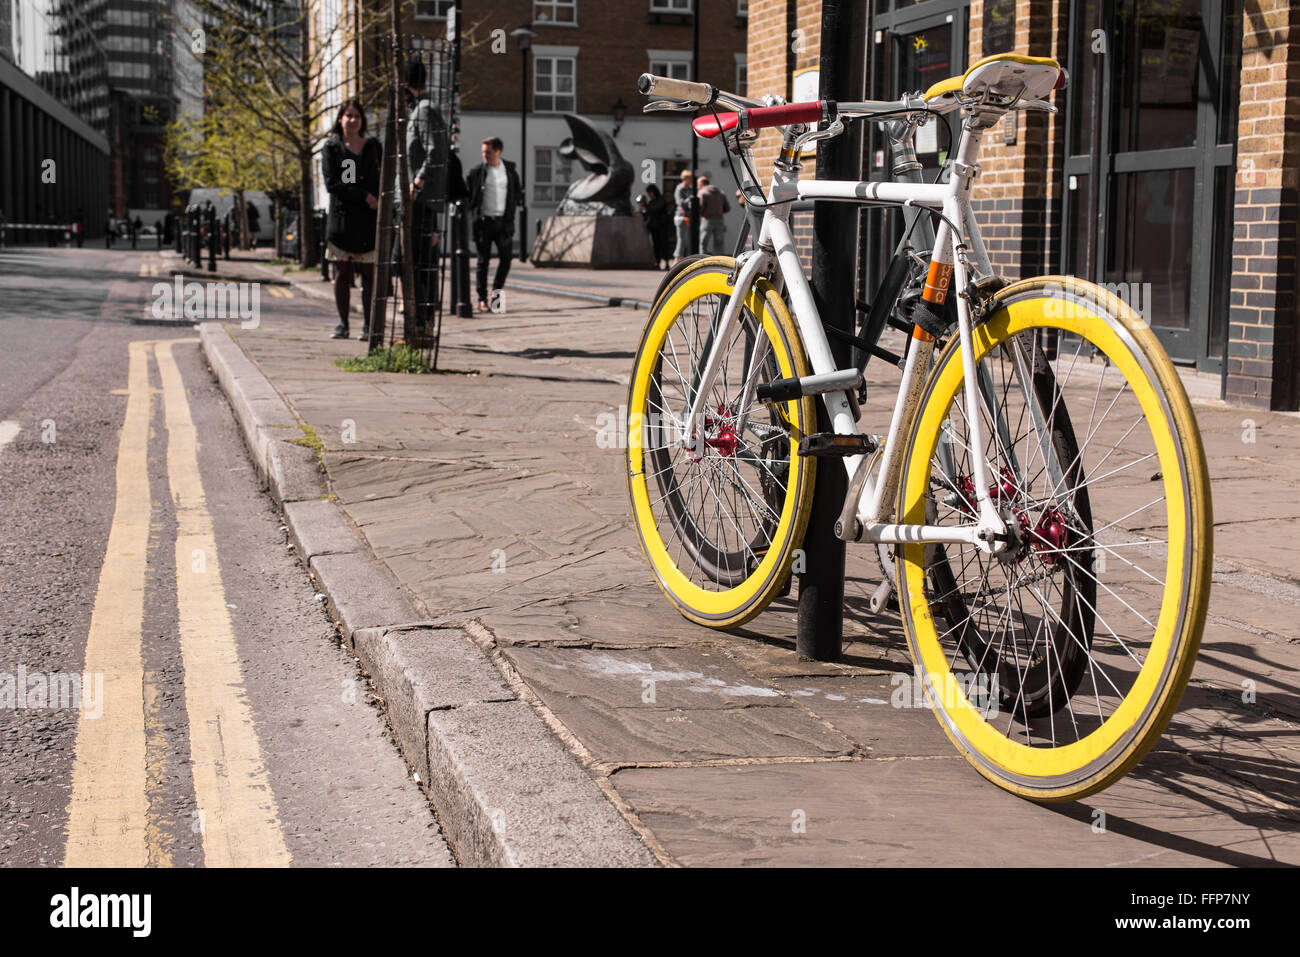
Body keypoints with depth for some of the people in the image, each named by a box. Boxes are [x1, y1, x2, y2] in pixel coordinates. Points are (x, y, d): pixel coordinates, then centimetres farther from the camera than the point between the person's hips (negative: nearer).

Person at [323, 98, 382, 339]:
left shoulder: (373, 146, 13)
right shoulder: (331, 147, 6)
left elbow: (382, 179, 15)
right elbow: (331, 183, -4)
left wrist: (381, 203, -2)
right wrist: (364, 196, -11)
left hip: (369, 219, 1)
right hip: (342, 217, -1)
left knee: (369, 274, -3)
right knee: (342, 273, 0)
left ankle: (368, 325, 0)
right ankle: (342, 324, 7)